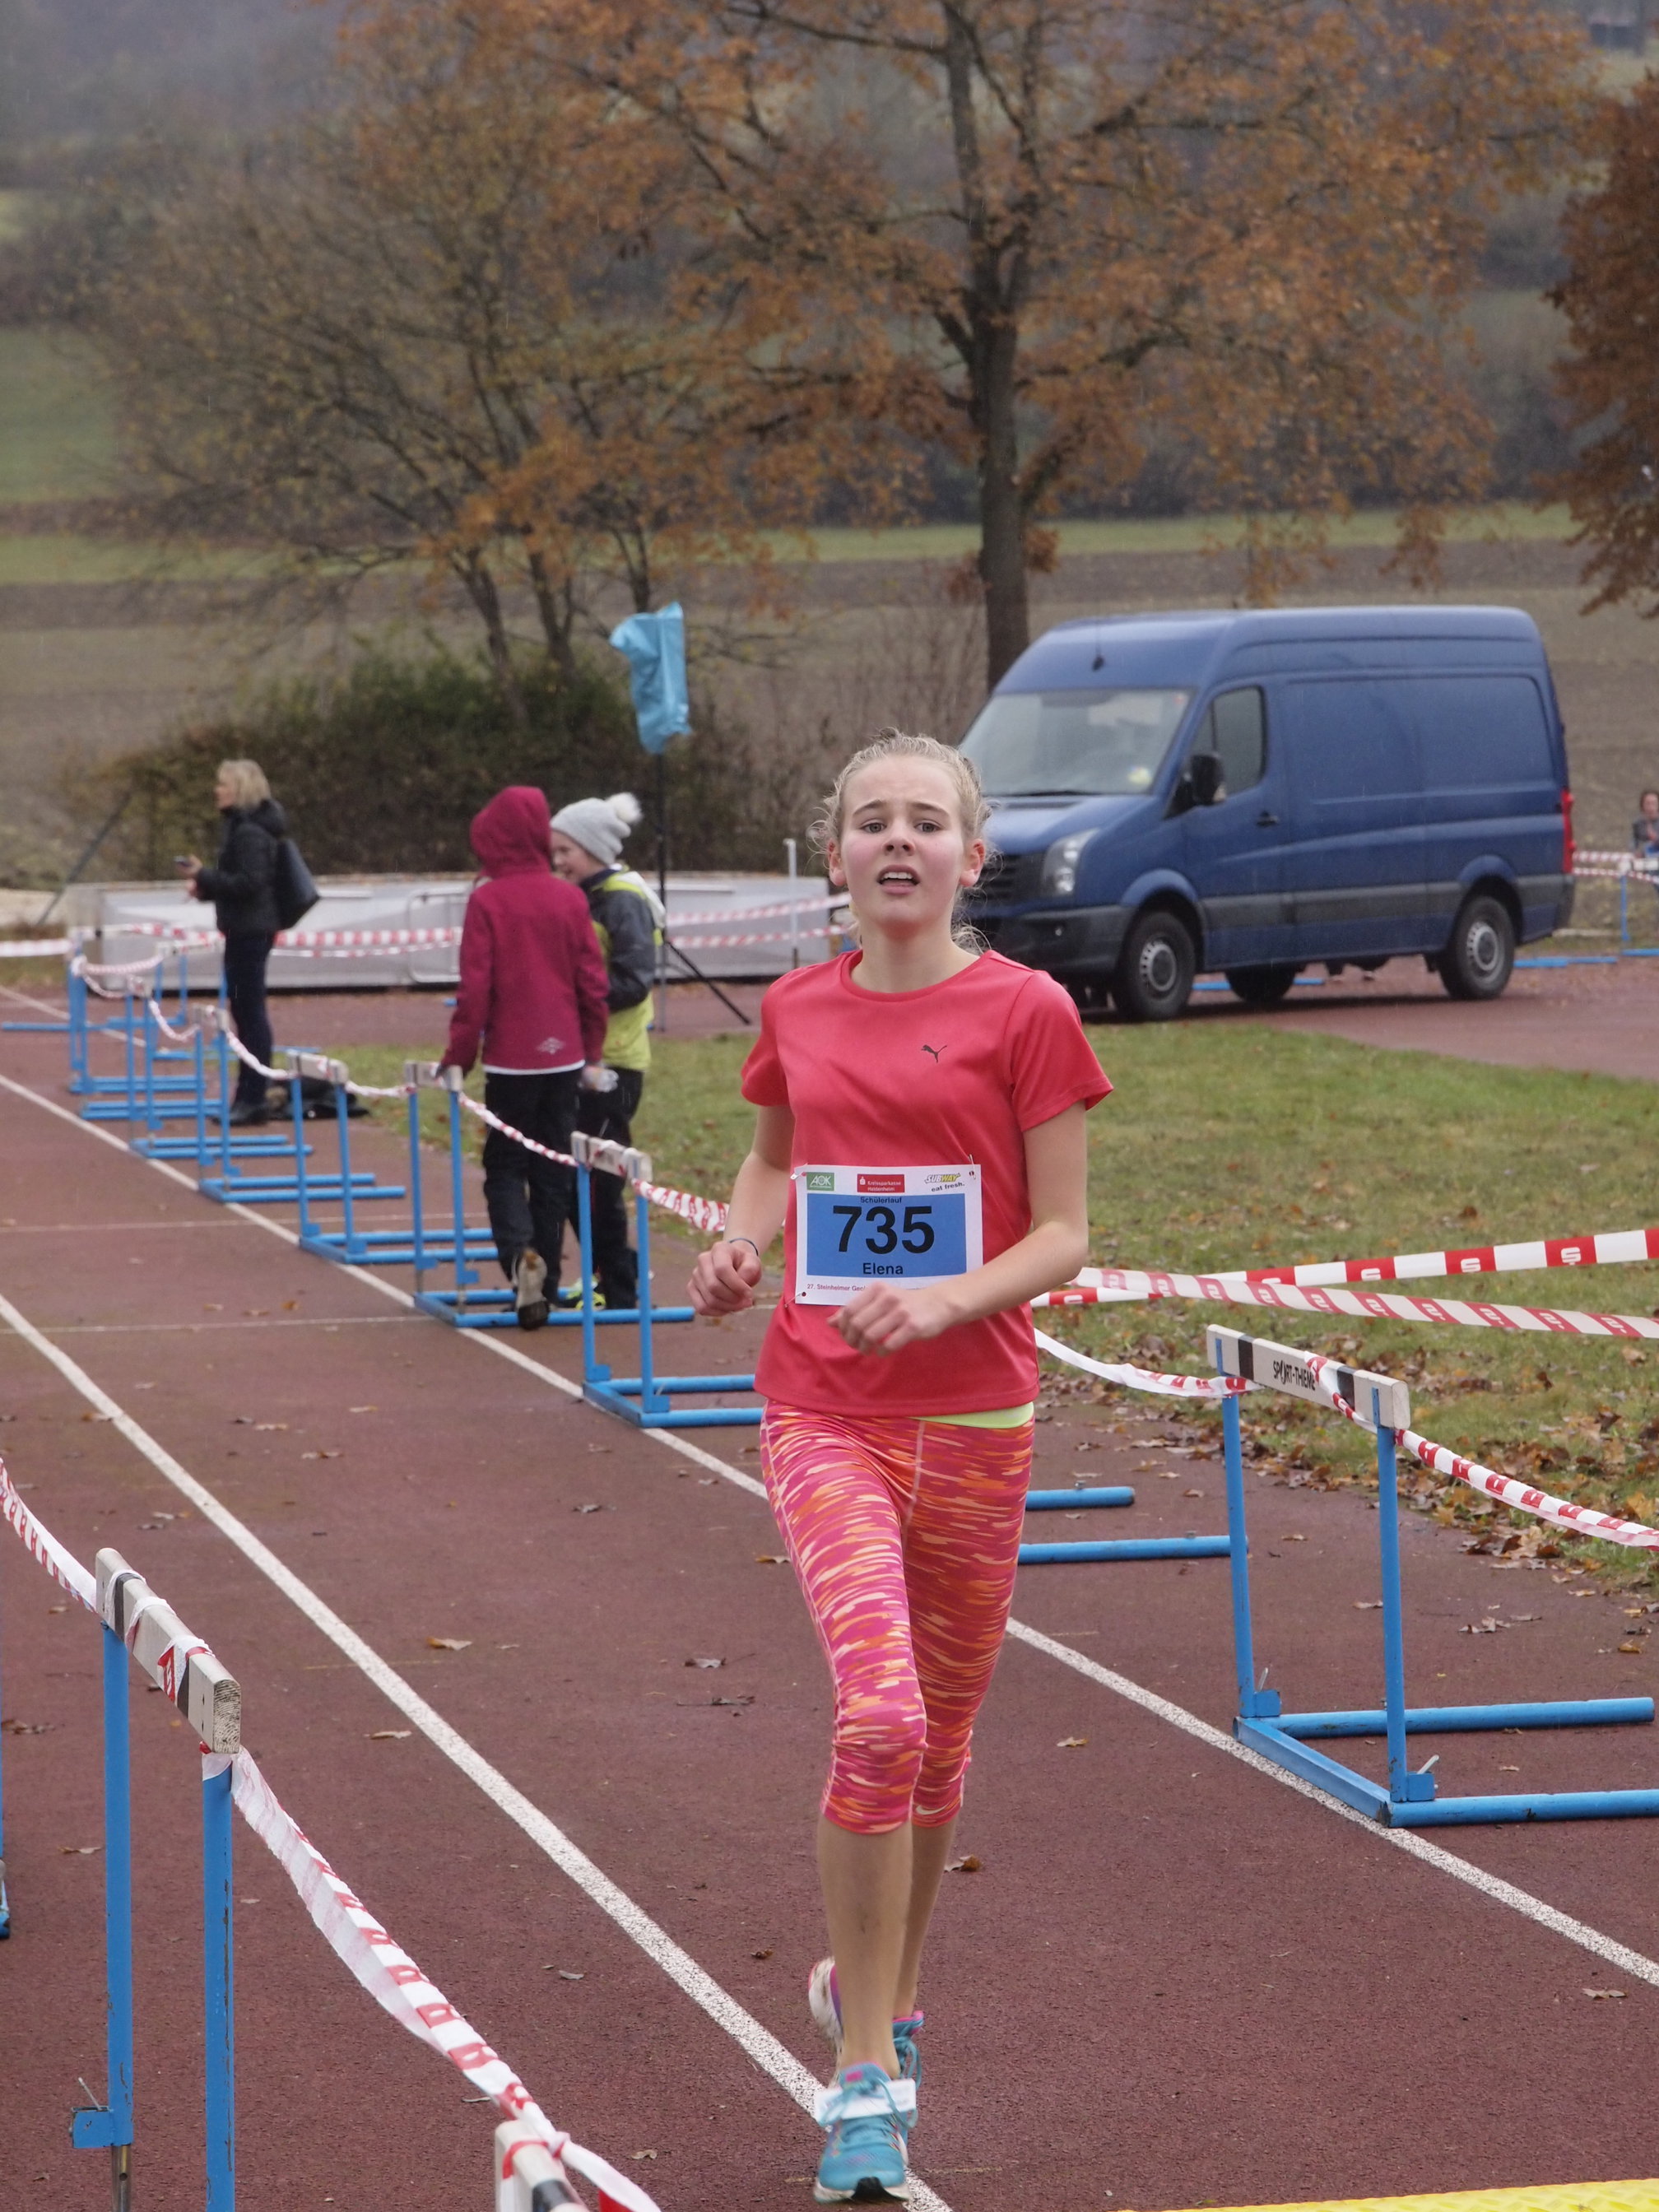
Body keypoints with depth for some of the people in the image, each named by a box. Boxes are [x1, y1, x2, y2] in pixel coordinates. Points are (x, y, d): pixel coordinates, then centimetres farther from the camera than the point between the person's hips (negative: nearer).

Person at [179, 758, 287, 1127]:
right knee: (243, 1009, 13)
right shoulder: (239, 827, 15)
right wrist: (206, 886, 8)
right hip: (243, 928, 11)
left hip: (251, 930, -11)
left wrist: (204, 876, -19)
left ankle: (253, 1099, -4)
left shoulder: (250, 833, -17)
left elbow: (249, 882, -23)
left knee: (250, 1011, -7)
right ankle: (247, 1098, 19)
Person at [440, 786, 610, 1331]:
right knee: (553, 1172, 11)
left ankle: (521, 1254, -19)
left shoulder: (487, 901, -9)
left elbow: (475, 987, -11)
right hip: (564, 1057, 3)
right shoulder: (569, 899, 1)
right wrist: (592, 1051, 14)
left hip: (511, 1060, -3)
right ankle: (545, 1284, 13)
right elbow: (593, 982, 4)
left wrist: (459, 1056, -3)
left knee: (505, 1166, 7)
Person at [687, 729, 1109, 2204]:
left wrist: (943, 1302, -20)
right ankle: (868, 2083, -13)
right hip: (823, 1416, 0)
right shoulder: (799, 1011, 6)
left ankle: (876, 1997, 38)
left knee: (937, 1746, 12)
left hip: (973, 1420, 0)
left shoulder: (1023, 1013, -4)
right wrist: (740, 1244, 3)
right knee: (881, 1716, -19)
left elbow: (1065, 1235, -3)